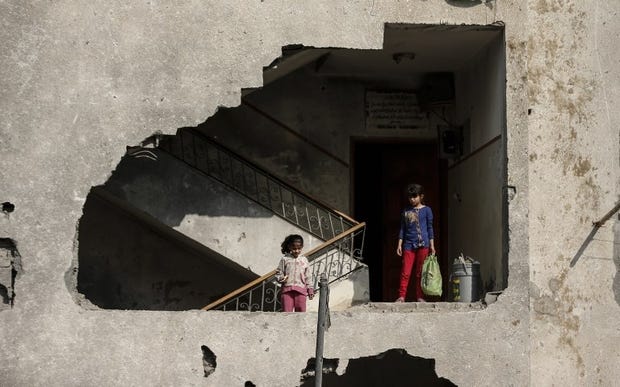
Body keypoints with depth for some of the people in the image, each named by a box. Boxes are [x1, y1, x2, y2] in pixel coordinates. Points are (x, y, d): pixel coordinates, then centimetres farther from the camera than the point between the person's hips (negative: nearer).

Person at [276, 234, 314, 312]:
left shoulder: (304, 260, 11)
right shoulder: (285, 259, 7)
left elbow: (308, 276, 13)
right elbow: (278, 273, 9)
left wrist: (310, 289, 8)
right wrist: (281, 278, -12)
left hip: (300, 289, 1)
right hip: (287, 288, -1)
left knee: (301, 311, -1)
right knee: (287, 312, -5)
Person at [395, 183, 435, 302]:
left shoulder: (426, 210, 5)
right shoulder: (406, 211, 11)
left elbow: (430, 228, 6)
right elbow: (402, 229, 12)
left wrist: (432, 245, 2)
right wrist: (399, 244, 6)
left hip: (423, 244, -2)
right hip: (408, 244, 2)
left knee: (420, 273, 2)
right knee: (405, 272, -5)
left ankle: (419, 297, 8)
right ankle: (401, 296, -3)